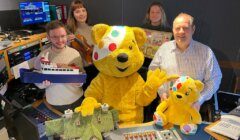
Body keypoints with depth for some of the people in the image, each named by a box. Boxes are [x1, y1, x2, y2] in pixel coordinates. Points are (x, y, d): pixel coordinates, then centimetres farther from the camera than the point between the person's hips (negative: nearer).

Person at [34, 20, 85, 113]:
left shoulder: (75, 53, -10)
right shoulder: (42, 56, -11)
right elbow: (37, 82, -4)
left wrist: (79, 82, -24)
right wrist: (43, 84, -25)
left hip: (77, 99, 1)